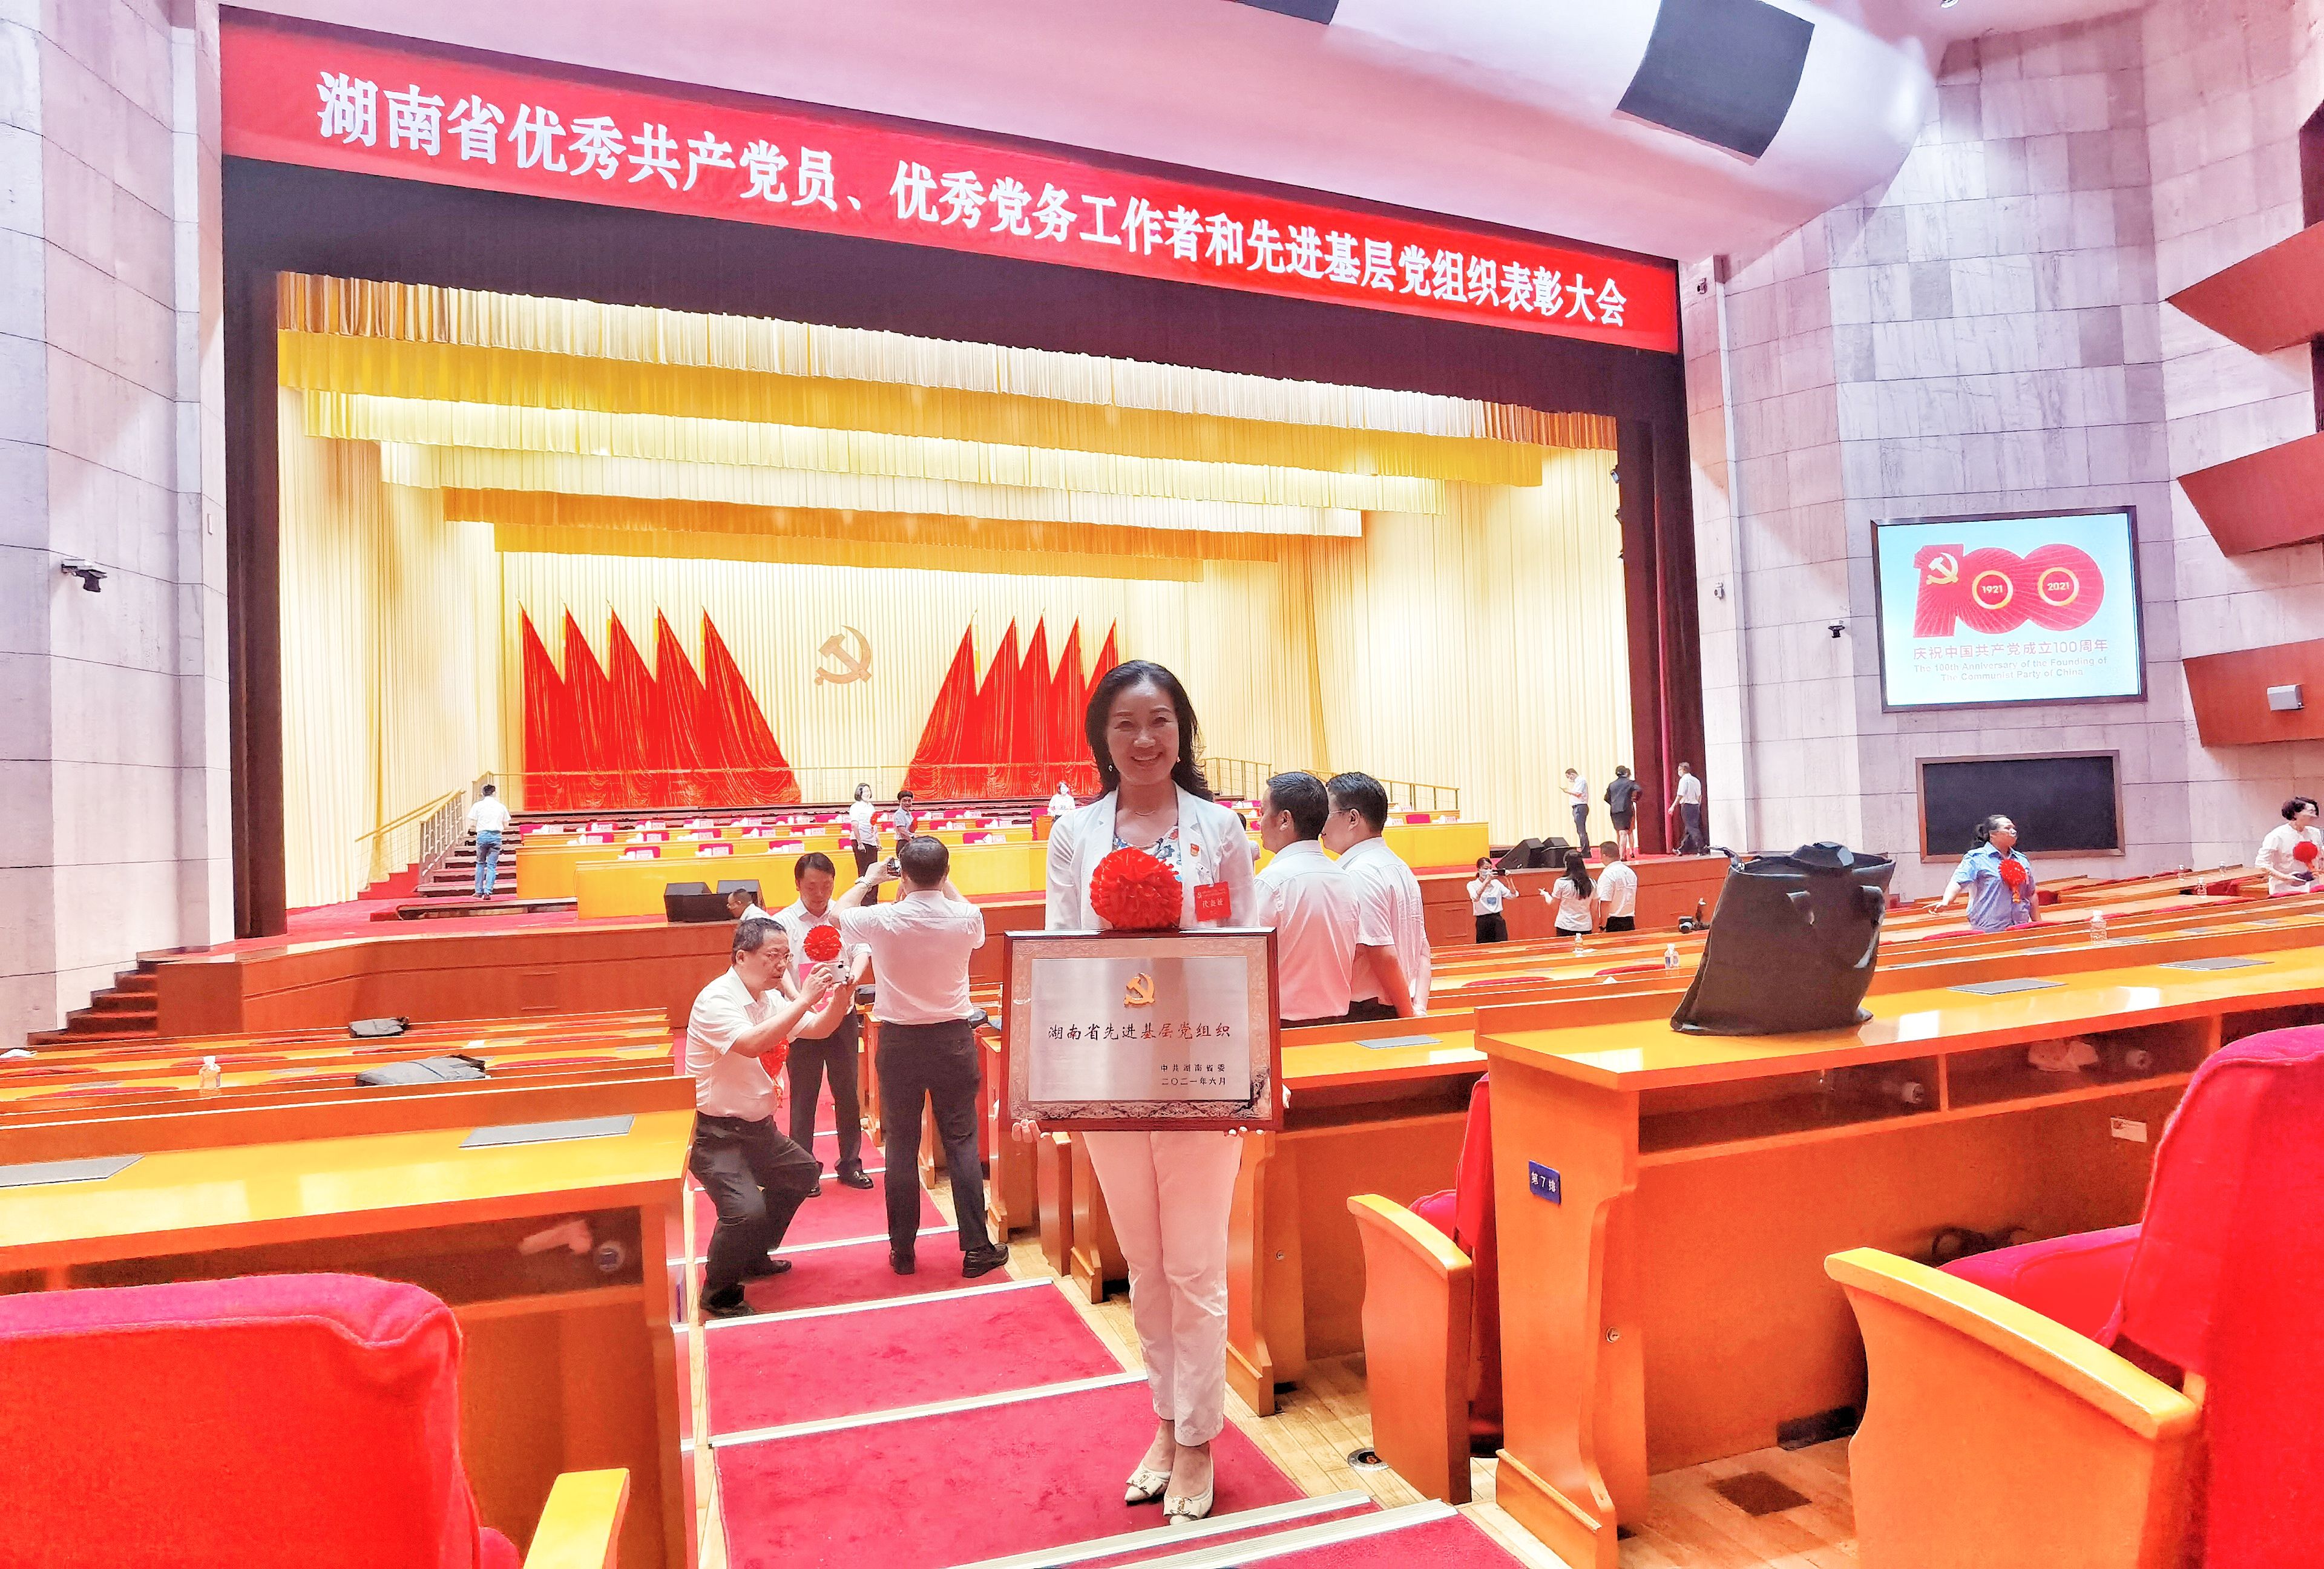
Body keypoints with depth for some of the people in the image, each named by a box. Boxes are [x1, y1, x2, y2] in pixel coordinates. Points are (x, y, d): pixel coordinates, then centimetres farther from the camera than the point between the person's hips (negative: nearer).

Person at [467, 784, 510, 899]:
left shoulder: (478, 805, 3)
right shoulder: (501, 807, 7)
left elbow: (472, 826, 0)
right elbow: (506, 827, 10)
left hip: (482, 835, 0)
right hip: (496, 836, 0)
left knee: (480, 863, 15)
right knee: (492, 865, 3)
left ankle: (479, 891, 17)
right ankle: (488, 891, -7)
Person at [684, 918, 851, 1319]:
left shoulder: (771, 998, 3)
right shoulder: (716, 1000, -22)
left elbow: (817, 1030, 9)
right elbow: (751, 1044, -39)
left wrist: (839, 998, -10)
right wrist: (804, 1000, -36)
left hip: (758, 1127, 9)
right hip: (716, 1134, -9)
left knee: (802, 1173, 24)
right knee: (746, 1210, -24)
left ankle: (754, 1257, 40)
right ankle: (719, 1294, 2)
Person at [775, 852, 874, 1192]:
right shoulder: (785, 922, -7)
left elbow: (862, 950, -10)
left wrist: (854, 976, -32)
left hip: (843, 1017, 2)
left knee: (847, 1093, 12)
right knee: (804, 1096, 8)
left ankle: (850, 1164, 26)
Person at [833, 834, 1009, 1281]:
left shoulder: (881, 920, -14)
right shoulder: (966, 919, -11)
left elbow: (838, 912, 9)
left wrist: (868, 880, 21)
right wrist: (942, 881, 19)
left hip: (899, 1042, 0)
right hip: (953, 1038, 0)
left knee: (901, 1146, 11)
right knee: (961, 1143, 8)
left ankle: (903, 1251, 20)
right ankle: (977, 1249, 11)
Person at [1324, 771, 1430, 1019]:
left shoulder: (1359, 874, -16)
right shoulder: (1400, 867, 13)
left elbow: (1384, 955, -19)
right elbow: (1423, 950, 13)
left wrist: (1408, 1015, -10)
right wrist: (1419, 1009, 6)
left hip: (1366, 1012, -9)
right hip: (1401, 1010, 9)